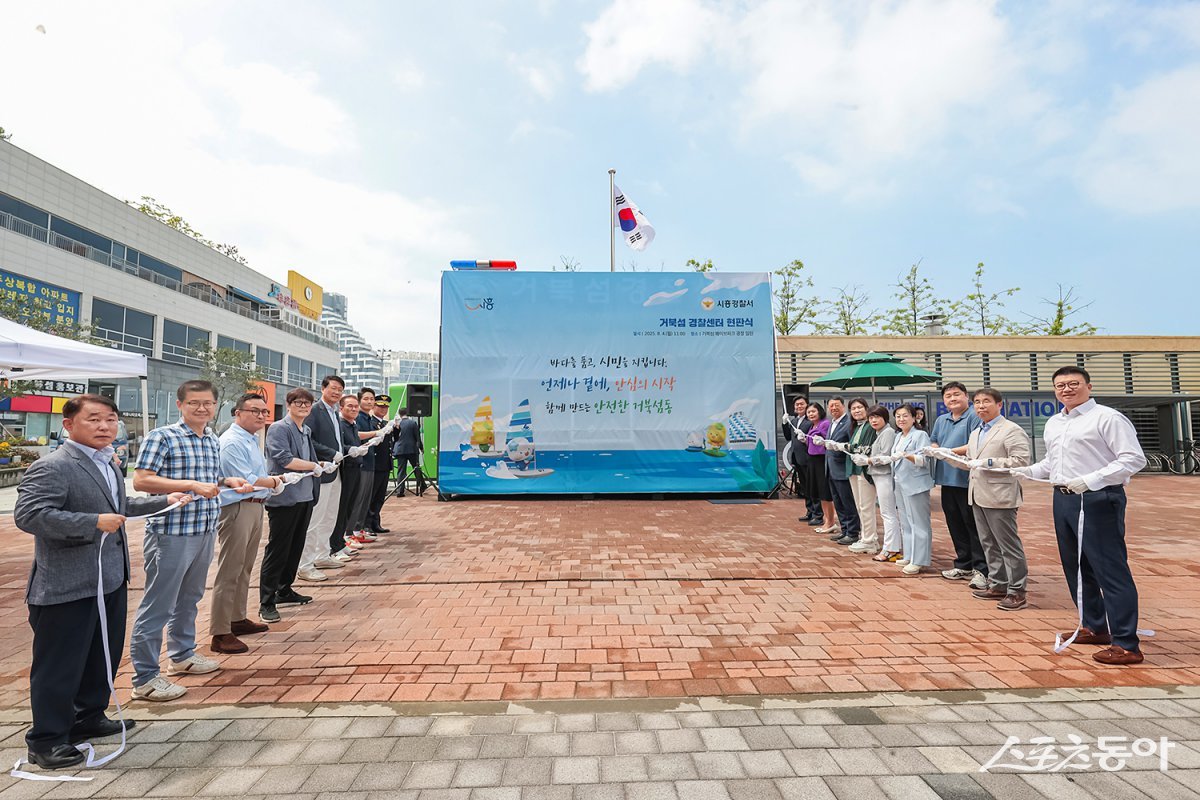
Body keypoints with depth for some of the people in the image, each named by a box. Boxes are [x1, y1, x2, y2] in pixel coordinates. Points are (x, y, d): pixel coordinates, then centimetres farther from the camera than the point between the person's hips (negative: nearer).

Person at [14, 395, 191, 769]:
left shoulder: (106, 463, 12)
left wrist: (163, 501, 21)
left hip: (111, 580, 9)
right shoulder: (51, 467, -18)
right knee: (59, 665, 5)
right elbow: (28, 514, -25)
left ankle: (88, 717, 38)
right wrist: (94, 523, -28)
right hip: (66, 587, -9)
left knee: (105, 656, 20)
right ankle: (47, 740, 22)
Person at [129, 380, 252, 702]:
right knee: (157, 606, 2)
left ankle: (182, 655, 38)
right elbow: (141, 481, -18)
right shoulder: (161, 437, -11)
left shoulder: (214, 441, 11)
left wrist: (228, 482, 3)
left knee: (189, 598, 21)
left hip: (205, 531, 8)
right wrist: (192, 485, -25)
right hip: (170, 532, -8)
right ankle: (145, 678, 15)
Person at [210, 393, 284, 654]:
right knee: (229, 572, -4)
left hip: (254, 507, 10)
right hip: (237, 508, -10)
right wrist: (273, 482, -6)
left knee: (244, 568, 20)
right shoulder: (233, 442, -17)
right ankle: (220, 634, 5)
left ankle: (237, 619, 34)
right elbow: (244, 481, -20)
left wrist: (273, 479, 8)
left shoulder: (251, 439, 16)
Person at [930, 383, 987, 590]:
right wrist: (935, 450, -1)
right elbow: (934, 443, 20)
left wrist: (950, 451, -19)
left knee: (973, 525, -2)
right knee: (955, 525, 14)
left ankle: (981, 569, 6)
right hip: (947, 479, 7)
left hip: (967, 480, -7)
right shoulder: (941, 420, 17)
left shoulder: (974, 417, -8)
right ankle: (963, 565, 25)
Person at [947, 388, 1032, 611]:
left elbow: (1021, 461, -16)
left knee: (1008, 545, 0)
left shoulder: (1011, 430, -7)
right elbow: (969, 462, 20)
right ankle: (997, 585, 24)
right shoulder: (975, 433, 18)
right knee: (989, 544, 14)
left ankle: (1016, 591, 9)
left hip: (999, 497, -8)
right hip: (978, 496, 8)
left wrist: (989, 462, -19)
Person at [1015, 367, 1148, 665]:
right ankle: (1095, 628, 31)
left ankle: (1127, 644, 6)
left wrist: (1090, 480, -25)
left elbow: (1134, 459, -15)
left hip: (1098, 500, -8)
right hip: (1063, 499, 8)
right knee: (1075, 567, 16)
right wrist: (1027, 471, 6)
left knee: (1110, 570, -4)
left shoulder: (1107, 418, -9)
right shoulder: (1053, 423, 15)